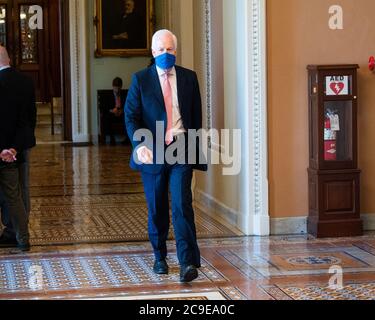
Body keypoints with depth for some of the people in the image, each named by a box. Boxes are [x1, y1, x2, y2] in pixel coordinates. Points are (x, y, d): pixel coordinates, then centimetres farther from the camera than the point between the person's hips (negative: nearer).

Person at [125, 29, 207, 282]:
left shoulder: (189, 78, 7)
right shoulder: (141, 79, 2)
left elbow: (196, 115, 13)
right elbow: (131, 116, -4)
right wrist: (139, 144, -20)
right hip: (152, 152, 0)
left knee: (182, 205, -13)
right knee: (157, 209, 10)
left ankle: (188, 263, -18)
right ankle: (160, 257, 28)